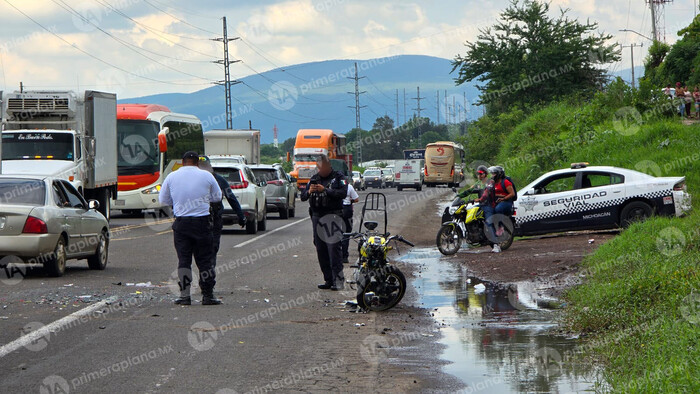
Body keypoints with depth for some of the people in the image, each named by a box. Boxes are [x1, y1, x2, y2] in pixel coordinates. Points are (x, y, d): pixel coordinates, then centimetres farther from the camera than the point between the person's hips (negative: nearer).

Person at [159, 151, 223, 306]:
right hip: (202, 222, -1)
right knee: (205, 260, 5)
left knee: (183, 259, 5)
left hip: (181, 223, 1)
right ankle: (207, 295, 5)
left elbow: (163, 200, 11)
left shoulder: (172, 177, 1)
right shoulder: (206, 176, -2)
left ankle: (184, 295, 2)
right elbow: (217, 196, 10)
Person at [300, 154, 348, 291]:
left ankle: (338, 280, -15)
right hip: (317, 217, 6)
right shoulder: (314, 178, 17)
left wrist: (325, 190, -22)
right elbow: (302, 196, 13)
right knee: (321, 250, 5)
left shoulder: (338, 177, 2)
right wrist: (309, 192, -10)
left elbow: (343, 193, -13)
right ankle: (328, 280, 10)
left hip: (332, 216, -6)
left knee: (334, 247, -14)